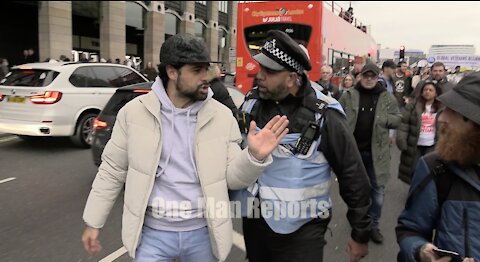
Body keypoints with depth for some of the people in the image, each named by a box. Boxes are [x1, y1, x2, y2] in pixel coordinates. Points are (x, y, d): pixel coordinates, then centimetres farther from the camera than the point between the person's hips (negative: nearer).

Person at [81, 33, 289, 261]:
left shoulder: (221, 116, -5)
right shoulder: (134, 112, -6)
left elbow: (232, 177, -5)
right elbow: (112, 170, 1)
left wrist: (254, 156, -25)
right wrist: (94, 222, 3)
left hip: (203, 232, 1)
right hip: (153, 233, -1)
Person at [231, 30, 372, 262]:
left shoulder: (322, 116, -17)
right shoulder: (252, 103, -4)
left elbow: (353, 177, -9)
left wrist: (360, 234, -3)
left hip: (301, 232, -4)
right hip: (254, 223, 5)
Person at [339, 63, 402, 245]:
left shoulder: (387, 97, 2)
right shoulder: (349, 95, -1)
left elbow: (397, 120, 4)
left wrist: (382, 118, -14)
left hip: (376, 151, 1)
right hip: (354, 150, 0)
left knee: (377, 190, 8)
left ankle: (374, 225, 25)